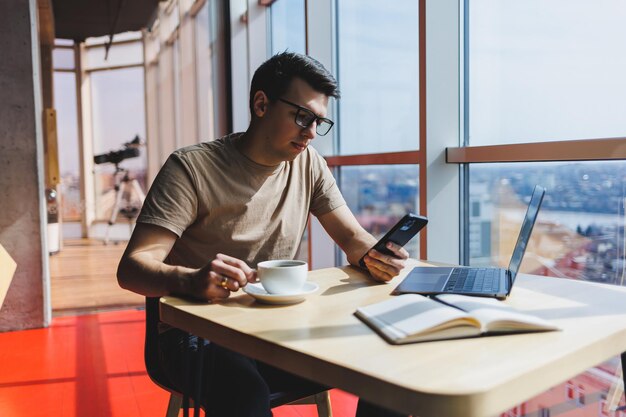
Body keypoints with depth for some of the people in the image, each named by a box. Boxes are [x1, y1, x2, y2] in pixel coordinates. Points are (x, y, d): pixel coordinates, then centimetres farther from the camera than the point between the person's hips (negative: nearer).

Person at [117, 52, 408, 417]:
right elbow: (132, 267, -15)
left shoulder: (309, 164, 5)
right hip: (201, 335, -5)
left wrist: (375, 258, -18)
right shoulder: (192, 167, -11)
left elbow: (353, 238, 7)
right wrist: (192, 280, -38)